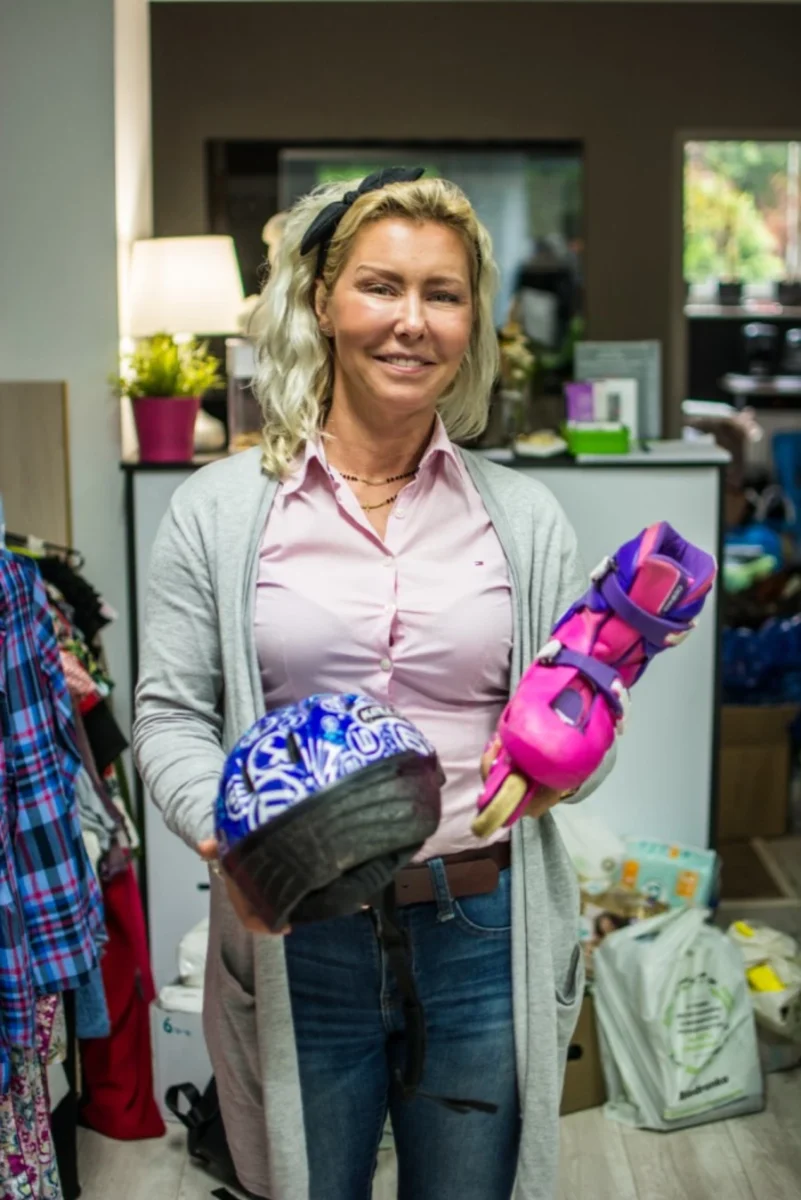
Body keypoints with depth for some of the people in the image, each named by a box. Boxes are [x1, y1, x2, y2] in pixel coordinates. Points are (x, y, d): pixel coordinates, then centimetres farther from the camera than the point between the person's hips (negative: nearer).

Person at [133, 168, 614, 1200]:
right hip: (295, 942, -1)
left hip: (483, 935, 1)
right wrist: (223, 828, -19)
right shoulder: (219, 510, -1)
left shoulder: (526, 518, 3)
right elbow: (170, 716, -1)